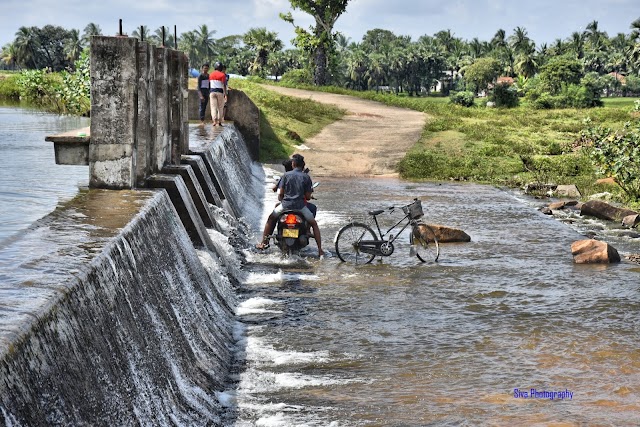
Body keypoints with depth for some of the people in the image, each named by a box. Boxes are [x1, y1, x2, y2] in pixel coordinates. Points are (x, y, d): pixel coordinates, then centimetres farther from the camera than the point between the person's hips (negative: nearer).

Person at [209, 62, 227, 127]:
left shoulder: (211, 75, 6)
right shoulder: (222, 75, -7)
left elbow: (209, 85, 13)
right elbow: (224, 85, -12)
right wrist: (225, 94, -11)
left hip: (212, 92, 2)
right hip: (220, 92, -2)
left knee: (213, 107, -2)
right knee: (220, 107, 9)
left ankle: (215, 121, -19)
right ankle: (219, 121, 10)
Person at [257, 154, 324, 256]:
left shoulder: (286, 175, 2)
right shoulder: (306, 177, 1)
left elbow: (281, 193, 4)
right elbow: (308, 197, 0)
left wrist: (280, 198, 26)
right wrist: (310, 192, 23)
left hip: (285, 205, 1)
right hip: (300, 206, 0)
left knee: (271, 219, 26)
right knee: (314, 224, 16)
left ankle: (264, 243, 24)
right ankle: (320, 250, 7)